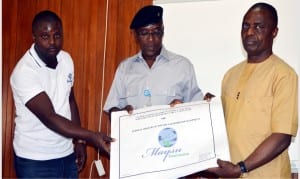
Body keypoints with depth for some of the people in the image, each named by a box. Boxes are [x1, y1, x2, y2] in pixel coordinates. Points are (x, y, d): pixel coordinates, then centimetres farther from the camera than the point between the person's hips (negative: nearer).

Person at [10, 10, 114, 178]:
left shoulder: (66, 60, 0)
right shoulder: (24, 71, -20)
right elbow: (49, 118, -25)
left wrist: (79, 141, 6)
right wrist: (91, 136, -31)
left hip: (67, 154, 6)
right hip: (36, 160, -5)